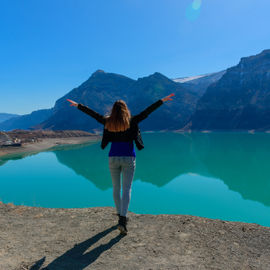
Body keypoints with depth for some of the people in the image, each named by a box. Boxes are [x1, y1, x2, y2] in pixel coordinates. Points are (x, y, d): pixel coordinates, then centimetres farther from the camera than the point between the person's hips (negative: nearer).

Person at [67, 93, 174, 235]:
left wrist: (77, 105, 22)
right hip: (128, 158, -2)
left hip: (113, 158, 3)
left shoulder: (108, 122, 0)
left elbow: (92, 113, 9)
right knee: (126, 189, -1)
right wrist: (162, 100, 4)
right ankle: (122, 220, -9)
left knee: (116, 188, 15)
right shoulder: (131, 121, -6)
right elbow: (147, 111, -3)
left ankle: (121, 215, 30)